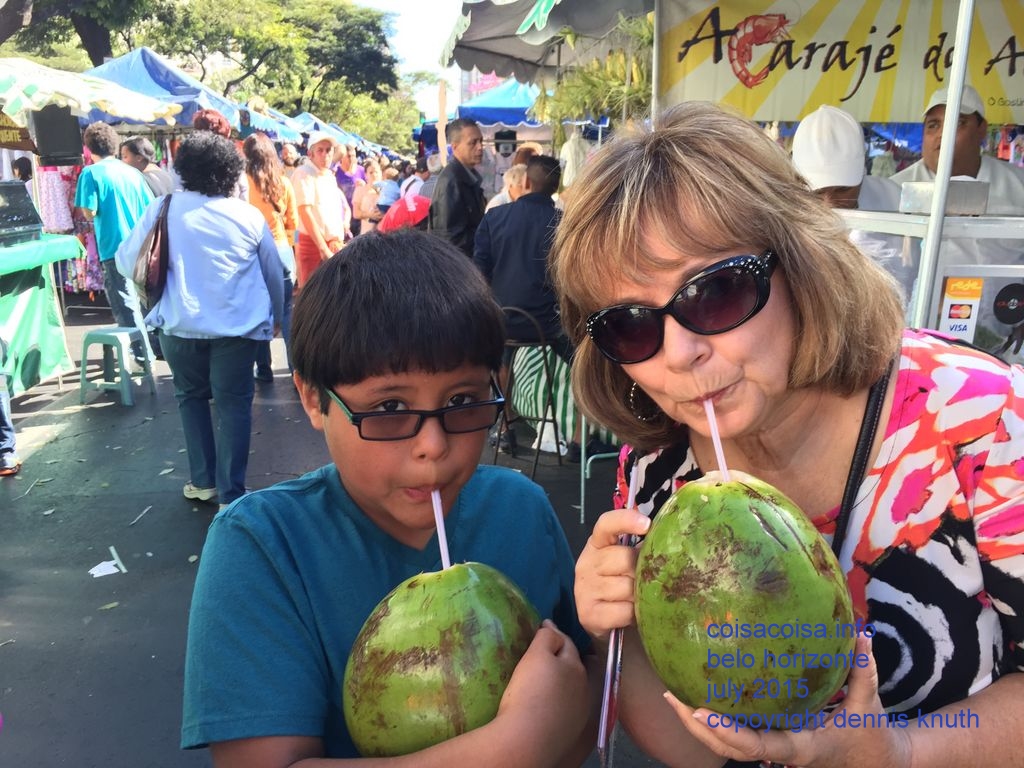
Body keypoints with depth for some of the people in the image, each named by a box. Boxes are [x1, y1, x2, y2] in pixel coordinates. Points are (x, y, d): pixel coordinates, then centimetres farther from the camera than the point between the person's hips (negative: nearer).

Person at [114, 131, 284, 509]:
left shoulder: (162, 209, -2)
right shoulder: (249, 215, -1)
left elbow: (126, 262, 4)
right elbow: (274, 273, 9)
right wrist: (275, 316, 25)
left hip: (180, 325, 1)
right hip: (238, 326, -1)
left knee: (191, 397, 19)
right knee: (233, 404, 5)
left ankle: (203, 481, 24)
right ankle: (230, 493, 5)